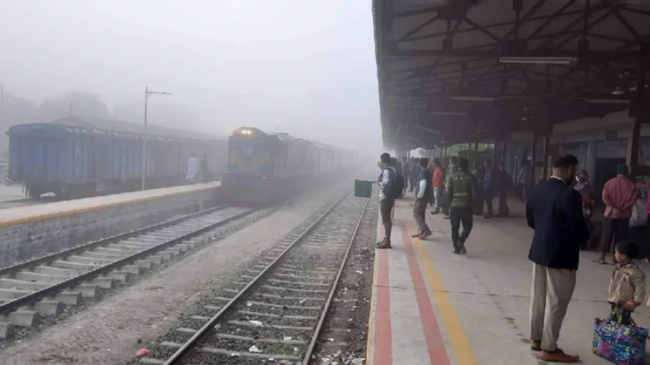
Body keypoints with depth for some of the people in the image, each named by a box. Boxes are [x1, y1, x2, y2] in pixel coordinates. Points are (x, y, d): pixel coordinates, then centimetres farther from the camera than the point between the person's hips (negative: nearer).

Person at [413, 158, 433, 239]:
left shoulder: (423, 172, -17)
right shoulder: (427, 172, 13)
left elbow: (423, 184, -29)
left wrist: (419, 195, -22)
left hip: (422, 196, -10)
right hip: (426, 195, 10)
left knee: (416, 213, -6)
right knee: (421, 214, 14)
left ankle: (426, 230, -13)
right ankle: (421, 231, 18)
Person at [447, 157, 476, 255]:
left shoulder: (452, 177, 0)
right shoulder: (471, 177, -3)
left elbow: (448, 191, -3)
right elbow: (474, 193, -5)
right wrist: (472, 202, 11)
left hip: (455, 205, 1)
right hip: (467, 205, -1)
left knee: (454, 227, 9)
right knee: (467, 226, 11)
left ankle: (456, 247, 11)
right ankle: (460, 241, -11)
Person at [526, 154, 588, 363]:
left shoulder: (538, 189, 2)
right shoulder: (570, 194, -21)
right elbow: (578, 229, -17)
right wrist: (586, 236, 4)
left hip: (539, 250, 8)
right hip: (561, 255, -8)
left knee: (538, 297, 17)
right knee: (556, 302, 3)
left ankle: (536, 339, 30)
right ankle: (549, 349, 12)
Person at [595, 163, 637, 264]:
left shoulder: (609, 182, -3)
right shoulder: (631, 184, -1)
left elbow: (605, 198, -11)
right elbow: (633, 200, -7)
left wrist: (613, 208, -11)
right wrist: (623, 208, -6)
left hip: (611, 213, -1)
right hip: (624, 215, 1)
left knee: (606, 236, 5)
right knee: (620, 237, 7)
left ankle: (602, 257, 5)